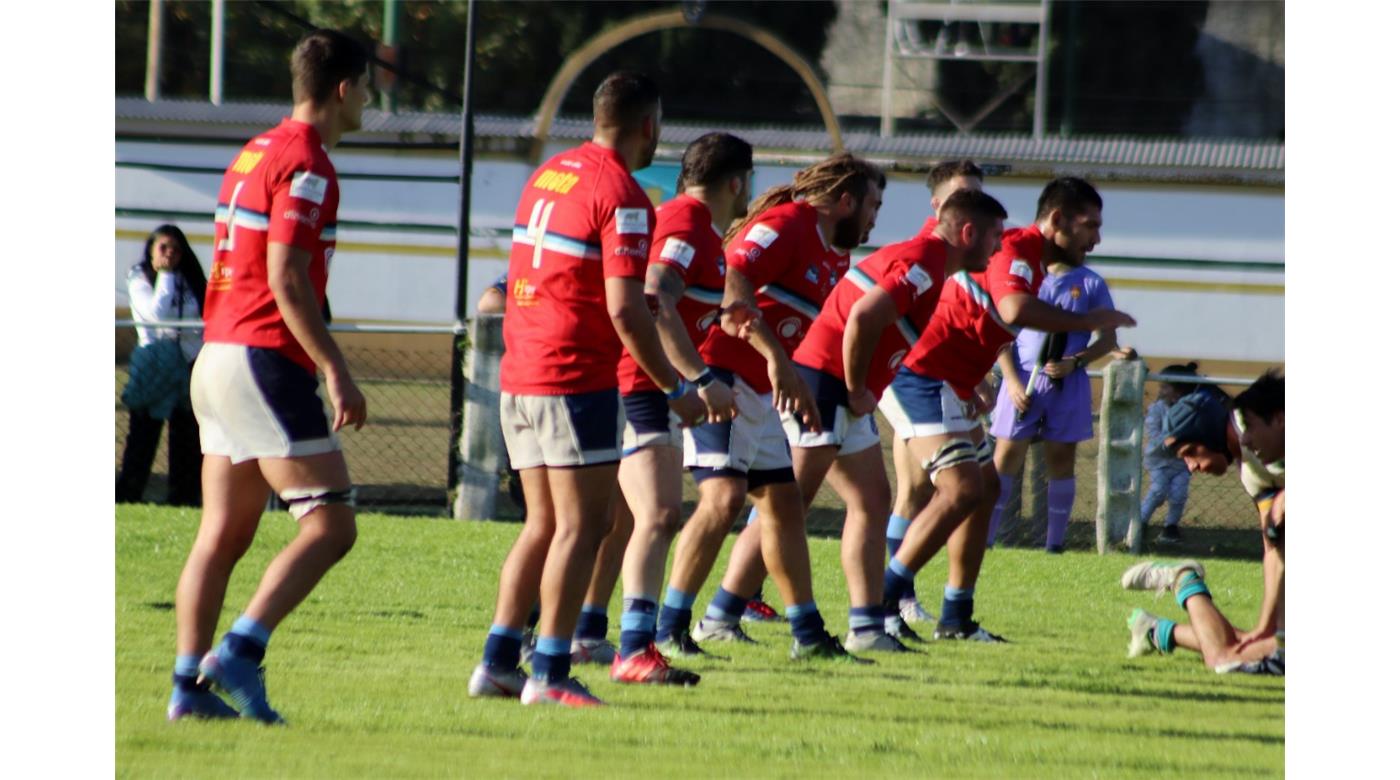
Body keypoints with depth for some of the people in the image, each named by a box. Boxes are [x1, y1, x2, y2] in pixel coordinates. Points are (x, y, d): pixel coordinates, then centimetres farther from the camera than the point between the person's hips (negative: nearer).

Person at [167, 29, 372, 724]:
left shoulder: (254, 154, 18)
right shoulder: (305, 165, -12)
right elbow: (285, 277, -19)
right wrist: (336, 371, -20)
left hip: (220, 356, 10)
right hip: (269, 364, -10)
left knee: (222, 534, 8)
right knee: (330, 525, -10)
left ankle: (189, 684, 4)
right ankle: (239, 653, -19)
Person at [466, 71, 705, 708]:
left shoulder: (547, 176, 13)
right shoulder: (620, 195, -13)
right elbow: (624, 309, -18)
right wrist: (675, 390, -11)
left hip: (519, 376, 8)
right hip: (577, 380, -8)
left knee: (544, 524, 15)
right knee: (582, 524, -5)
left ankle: (498, 661, 12)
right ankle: (550, 674, -8)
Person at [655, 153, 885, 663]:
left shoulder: (835, 258, 17)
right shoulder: (786, 224, -12)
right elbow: (733, 281, -26)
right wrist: (776, 358, -33)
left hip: (761, 392, 10)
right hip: (722, 377, -10)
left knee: (783, 503, 13)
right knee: (724, 497, -19)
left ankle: (808, 634, 20)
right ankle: (668, 629, -15)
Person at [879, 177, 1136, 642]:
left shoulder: (1032, 261, 18)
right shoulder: (1016, 250, -16)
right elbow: (1015, 309, -36)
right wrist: (1087, 322, -27)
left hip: (950, 388, 11)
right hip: (924, 377, -11)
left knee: (986, 487, 13)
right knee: (962, 489, -18)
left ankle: (956, 617, 15)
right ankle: (882, 600, -17)